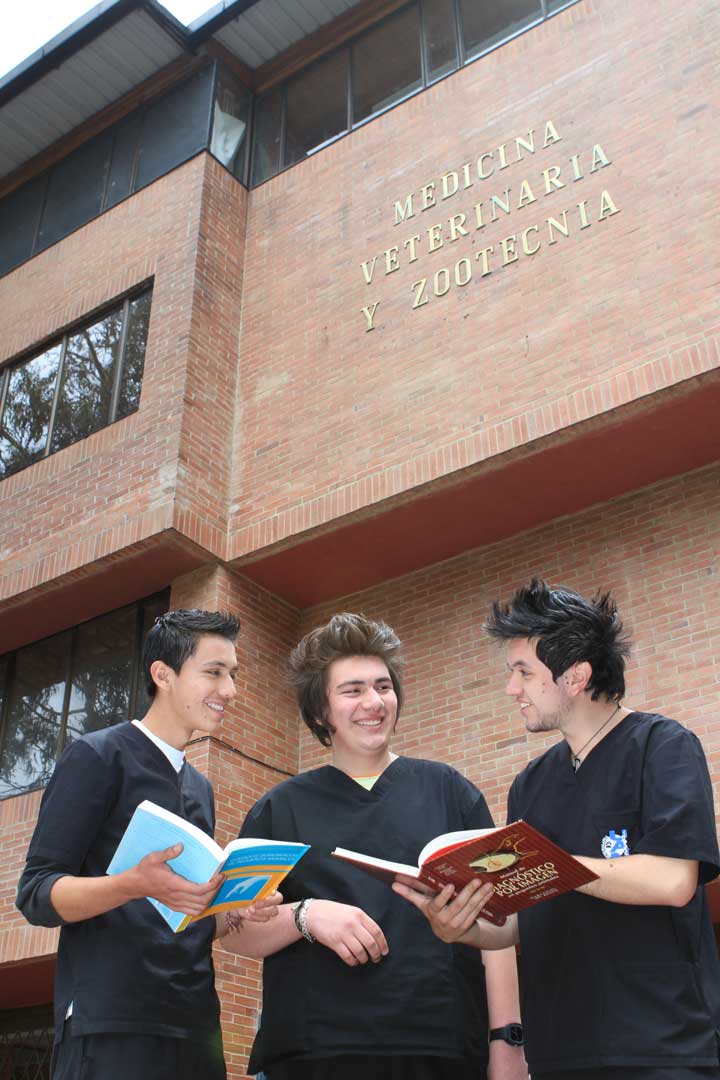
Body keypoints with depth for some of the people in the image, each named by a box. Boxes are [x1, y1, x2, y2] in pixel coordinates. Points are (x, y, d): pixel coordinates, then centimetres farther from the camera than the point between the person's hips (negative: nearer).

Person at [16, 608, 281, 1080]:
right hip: (111, 1026, -7)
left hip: (196, 1027, 7)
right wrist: (136, 885, -27)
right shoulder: (97, 757, -3)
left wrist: (240, 911, 1)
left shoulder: (201, 787, 19)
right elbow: (37, 894, -10)